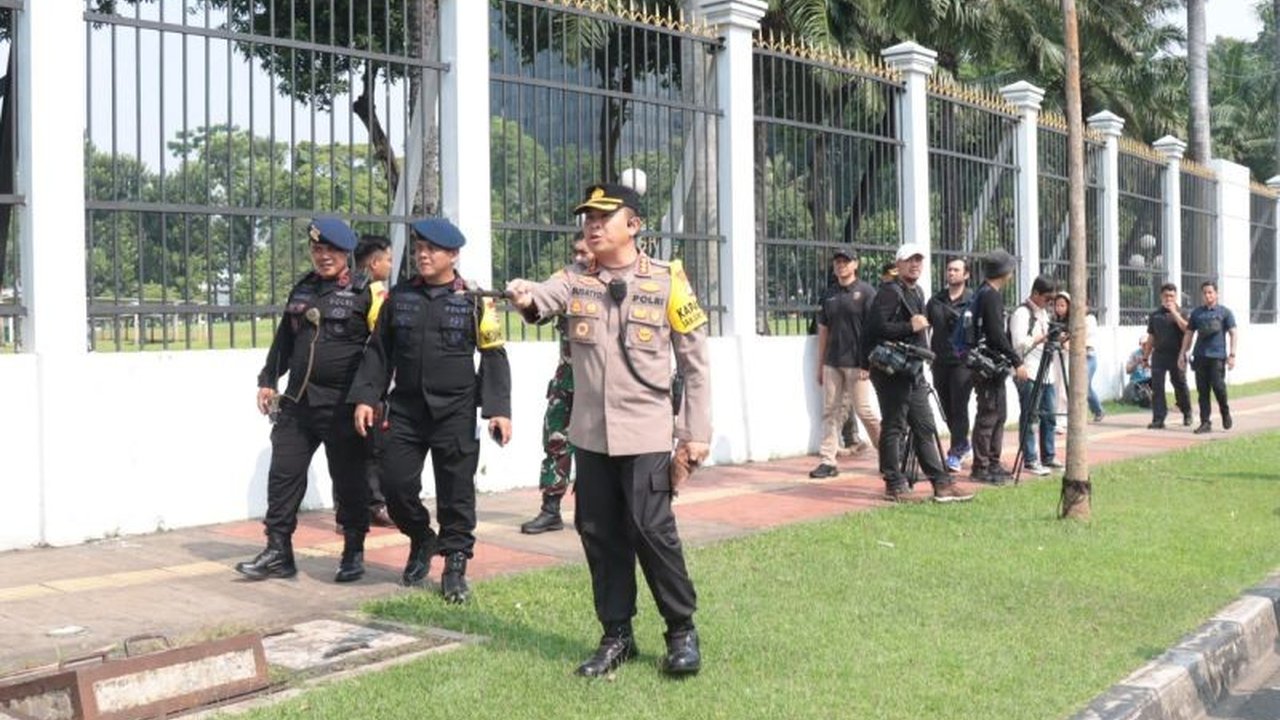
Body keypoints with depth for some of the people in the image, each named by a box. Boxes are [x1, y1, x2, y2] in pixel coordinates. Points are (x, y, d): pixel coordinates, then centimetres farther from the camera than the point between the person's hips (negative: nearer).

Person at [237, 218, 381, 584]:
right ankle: (278, 552, 13)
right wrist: (267, 381, 17)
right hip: (297, 401, 6)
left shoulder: (365, 293, -5)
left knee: (348, 480, 4)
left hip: (342, 406, -5)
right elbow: (284, 340, 21)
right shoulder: (302, 290, 12)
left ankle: (353, 554, 17)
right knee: (283, 474, 5)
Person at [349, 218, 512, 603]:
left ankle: (455, 565, 15)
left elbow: (493, 357, -3)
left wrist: (498, 409, -11)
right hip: (406, 409, 3)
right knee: (395, 484, 0)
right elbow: (379, 351, 12)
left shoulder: (474, 300, -2)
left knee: (456, 493, 1)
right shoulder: (400, 297, 8)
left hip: (456, 413, -3)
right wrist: (365, 397, 3)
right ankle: (421, 539, 27)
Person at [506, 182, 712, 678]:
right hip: (590, 433, 4)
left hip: (646, 433, -4)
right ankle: (617, 634, 23)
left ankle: (682, 631, 12)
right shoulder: (575, 278, 6)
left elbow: (695, 362, 0)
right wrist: (527, 297, -42)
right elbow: (546, 296, -17)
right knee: (599, 533, 9)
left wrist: (696, 433, -4)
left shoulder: (667, 281, -2)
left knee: (651, 529, -7)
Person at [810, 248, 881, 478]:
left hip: (856, 363, -6)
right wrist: (820, 365, 14)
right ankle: (828, 461, 5)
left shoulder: (866, 292, -3)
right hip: (832, 363, 6)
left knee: (863, 409, -3)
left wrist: (868, 362, -14)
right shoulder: (829, 296, 14)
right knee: (831, 411, 4)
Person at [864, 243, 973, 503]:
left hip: (914, 373, 9)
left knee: (925, 428, 9)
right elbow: (877, 327, -22)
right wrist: (911, 327, -19)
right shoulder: (890, 292, -11)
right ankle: (894, 486, 5)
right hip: (892, 372, -9)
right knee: (893, 428, -2)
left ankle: (941, 484, 12)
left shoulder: (917, 293, 19)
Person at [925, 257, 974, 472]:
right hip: (940, 361, 5)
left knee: (959, 407, -7)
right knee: (947, 408, 11)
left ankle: (955, 453, -4)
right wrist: (927, 349, 5)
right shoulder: (936, 300, 12)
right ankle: (963, 444, 29)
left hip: (963, 361, -5)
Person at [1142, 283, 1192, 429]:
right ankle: (1158, 419, -3)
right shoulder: (1154, 315, 11)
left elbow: (1186, 328, -16)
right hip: (1159, 355, 2)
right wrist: (1146, 357, 15)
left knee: (1180, 386, 7)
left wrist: (1174, 312, -16)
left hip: (1176, 355, -2)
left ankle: (1187, 414, 28)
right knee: (1157, 387, -5)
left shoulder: (1181, 313, 4)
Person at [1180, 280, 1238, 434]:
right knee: (1202, 391, 2)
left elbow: (1232, 334, 2)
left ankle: (1225, 412, 17)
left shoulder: (1224, 312, 4)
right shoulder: (1196, 313, 13)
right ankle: (1205, 423, 6)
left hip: (1217, 356, -3)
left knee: (1218, 387, -10)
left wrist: (1232, 355, -7)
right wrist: (1182, 354, 12)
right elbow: (1189, 334, 17)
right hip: (1200, 356, 3)